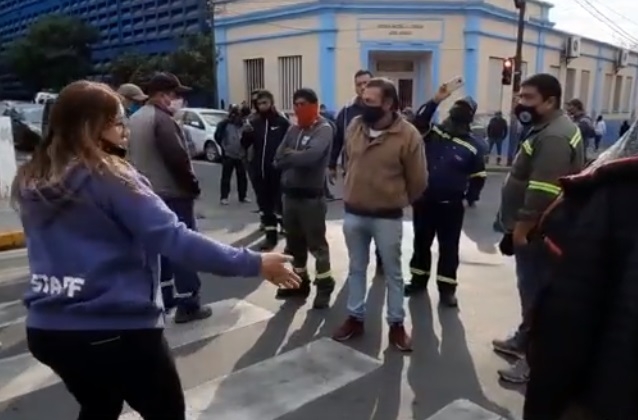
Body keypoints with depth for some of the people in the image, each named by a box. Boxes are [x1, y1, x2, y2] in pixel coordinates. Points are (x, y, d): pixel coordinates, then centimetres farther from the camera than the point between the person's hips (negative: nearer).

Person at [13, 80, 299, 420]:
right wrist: (253, 263, -23)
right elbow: (174, 238, -25)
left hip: (46, 328, 7)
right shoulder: (109, 177, -17)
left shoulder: (30, 181, 5)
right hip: (116, 329, -7)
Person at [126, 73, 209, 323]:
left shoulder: (135, 119, 14)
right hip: (172, 194, -9)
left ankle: (163, 298, 25)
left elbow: (130, 157, 18)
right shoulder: (162, 119, -17)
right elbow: (178, 158, -22)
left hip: (145, 194, 10)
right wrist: (193, 186, -10)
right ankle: (187, 305, 3)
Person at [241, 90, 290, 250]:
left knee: (281, 204, -1)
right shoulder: (254, 122, 8)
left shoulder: (282, 123, -5)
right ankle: (271, 236, 24)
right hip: (259, 171, 5)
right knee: (265, 205, 12)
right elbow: (245, 145, 7)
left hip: (278, 171, -5)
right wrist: (246, 133, -12)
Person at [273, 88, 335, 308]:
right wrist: (297, 157, -14)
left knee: (316, 243, 3)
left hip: (312, 196, -7)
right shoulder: (293, 130, 10)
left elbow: (311, 156, -26)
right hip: (290, 193, 7)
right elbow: (278, 159, 2)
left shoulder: (323, 129, -9)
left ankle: (324, 285, 18)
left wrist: (289, 155, -11)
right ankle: (300, 281, 32)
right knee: (294, 242, 16)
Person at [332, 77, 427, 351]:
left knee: (392, 272, 11)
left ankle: (396, 324, 25)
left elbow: (417, 181, -5)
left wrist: (397, 201, 8)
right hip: (353, 213, 4)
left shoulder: (408, 135, -15)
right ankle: (355, 318, 32)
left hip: (388, 217, -4)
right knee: (356, 268, 16)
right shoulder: (354, 127, -2)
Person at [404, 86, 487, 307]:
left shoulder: (473, 145, -3)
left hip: (451, 205, -3)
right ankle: (418, 281, 30)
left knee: (448, 247, 6)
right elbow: (418, 122, -11)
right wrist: (436, 101, -18)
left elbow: (478, 177, 2)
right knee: (421, 243, 14)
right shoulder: (434, 132, 4)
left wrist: (469, 199, -6)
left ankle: (447, 288, 18)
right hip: (423, 200, 3)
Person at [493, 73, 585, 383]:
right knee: (531, 290, 21)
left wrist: (521, 229, -22)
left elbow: (543, 193, -29)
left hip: (538, 232, -11)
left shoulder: (553, 138, -22)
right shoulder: (548, 129, 14)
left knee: (537, 293, 0)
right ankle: (525, 340, 36)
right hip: (535, 229, 11)